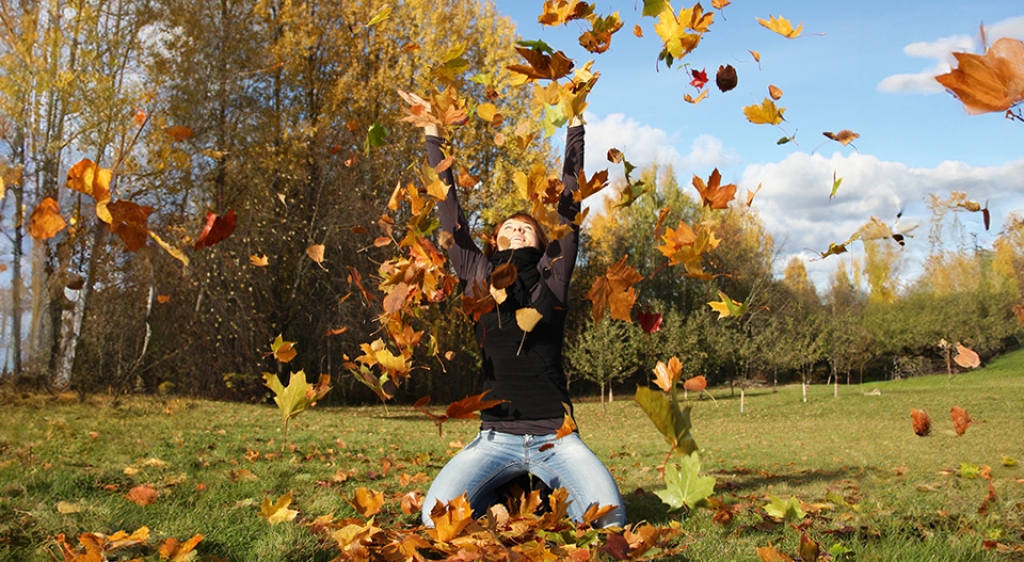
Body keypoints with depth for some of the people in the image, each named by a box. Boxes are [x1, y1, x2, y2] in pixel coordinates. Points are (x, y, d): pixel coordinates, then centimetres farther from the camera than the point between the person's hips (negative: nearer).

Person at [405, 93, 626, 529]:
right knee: (437, 517, -22)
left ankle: (551, 495, 11)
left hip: (555, 436, 0)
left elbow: (568, 205, 11)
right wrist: (432, 134, 17)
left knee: (609, 517, -21)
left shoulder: (552, 277, 10)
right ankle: (502, 500, 9)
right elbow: (450, 210, 14)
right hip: (496, 436, 0)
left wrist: (575, 124, 13)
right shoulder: (478, 279, 12)